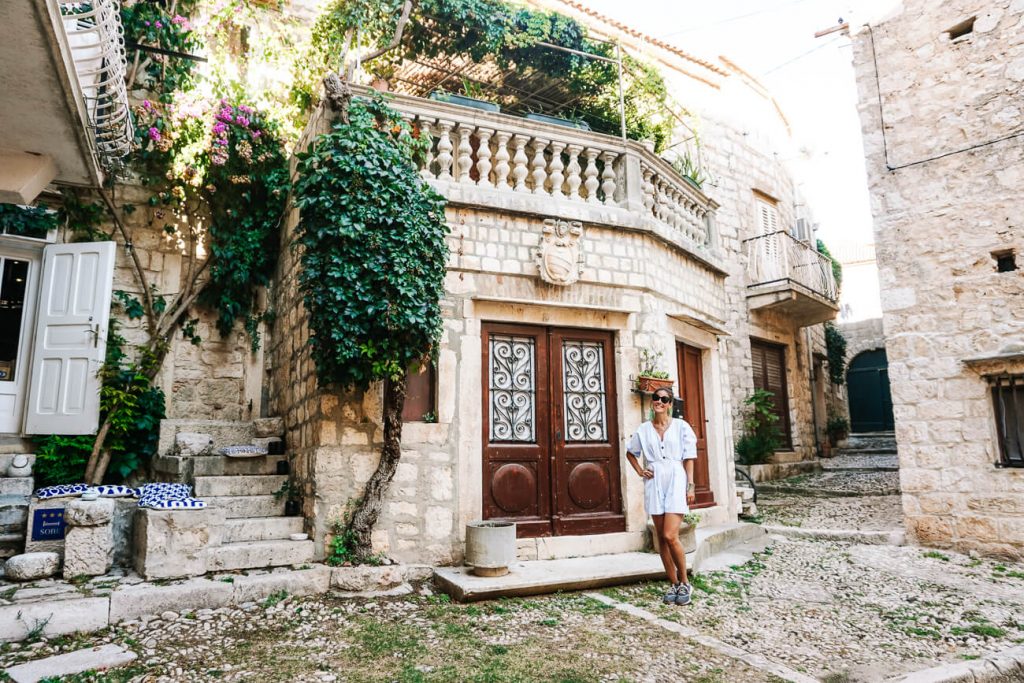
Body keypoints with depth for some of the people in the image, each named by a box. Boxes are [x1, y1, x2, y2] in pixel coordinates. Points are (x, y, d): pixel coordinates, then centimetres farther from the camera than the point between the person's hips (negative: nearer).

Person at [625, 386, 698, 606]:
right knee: (661, 538, 6)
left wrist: (690, 486, -5)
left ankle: (684, 583, 6)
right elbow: (630, 452, 23)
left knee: (670, 536, -13)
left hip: (676, 482, -3)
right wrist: (640, 471, 9)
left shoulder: (681, 427, 1)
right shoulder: (643, 430, 8)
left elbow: (689, 459, 0)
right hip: (654, 484, 4)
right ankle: (674, 584, 18)